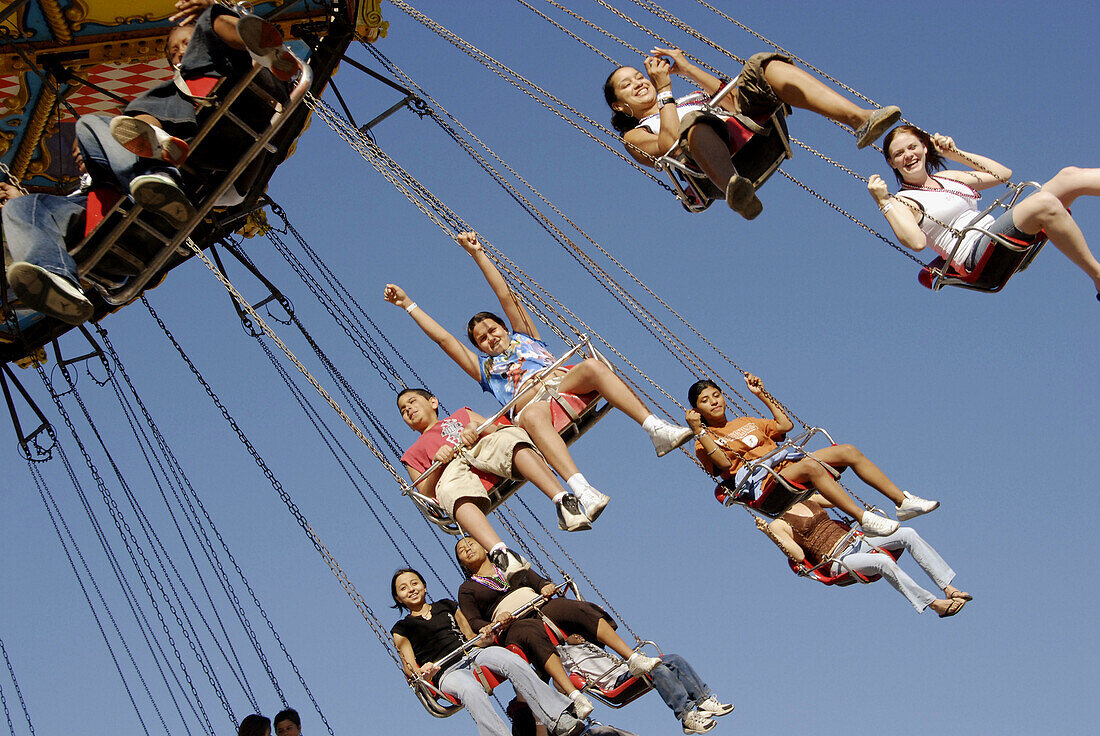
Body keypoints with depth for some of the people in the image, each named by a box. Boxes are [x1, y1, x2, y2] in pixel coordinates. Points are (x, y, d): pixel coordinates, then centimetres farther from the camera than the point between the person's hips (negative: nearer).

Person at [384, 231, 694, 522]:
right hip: (528, 404, -2)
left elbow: (506, 295, 34)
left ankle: (658, 430, -43)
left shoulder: (524, 337, 38)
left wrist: (477, 253, 32)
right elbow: (443, 338, 34)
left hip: (563, 382, 2)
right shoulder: (484, 368, 36)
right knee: (533, 416, -41)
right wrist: (409, 305, 34)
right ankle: (582, 490, -64)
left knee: (592, 366, -32)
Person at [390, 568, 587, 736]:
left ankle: (559, 719, -44)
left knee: (511, 660, -31)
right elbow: (409, 666, 7)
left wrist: (485, 638, 2)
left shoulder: (446, 606, 28)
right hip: (448, 672, -3)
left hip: (474, 653, 3)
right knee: (470, 689, -40)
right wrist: (422, 673, -17)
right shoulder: (401, 629, 18)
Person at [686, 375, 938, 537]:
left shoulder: (746, 422, 29)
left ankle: (903, 501, -12)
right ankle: (864, 519, -45)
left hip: (789, 463, 8)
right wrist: (698, 431, -17)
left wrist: (762, 395, 25)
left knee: (848, 452, -8)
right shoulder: (705, 440, 8)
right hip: (762, 479, -8)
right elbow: (724, 463, -11)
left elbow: (785, 425, 26)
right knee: (811, 465, -36)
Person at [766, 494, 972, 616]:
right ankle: (935, 604, -32)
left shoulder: (806, 500, 19)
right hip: (838, 561, -8)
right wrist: (765, 532, -18)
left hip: (855, 541, 8)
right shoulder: (777, 525, -1)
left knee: (908, 534, -14)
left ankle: (949, 588, -19)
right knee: (883, 561, -36)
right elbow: (799, 555, -13)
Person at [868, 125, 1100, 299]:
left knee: (1070, 176, -7)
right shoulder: (901, 202, 3)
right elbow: (916, 241, -16)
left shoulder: (947, 177, 24)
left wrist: (955, 153, 25)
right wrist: (884, 203, -18)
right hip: (978, 255, -8)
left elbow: (1003, 173, 30)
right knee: (1044, 202, -32)